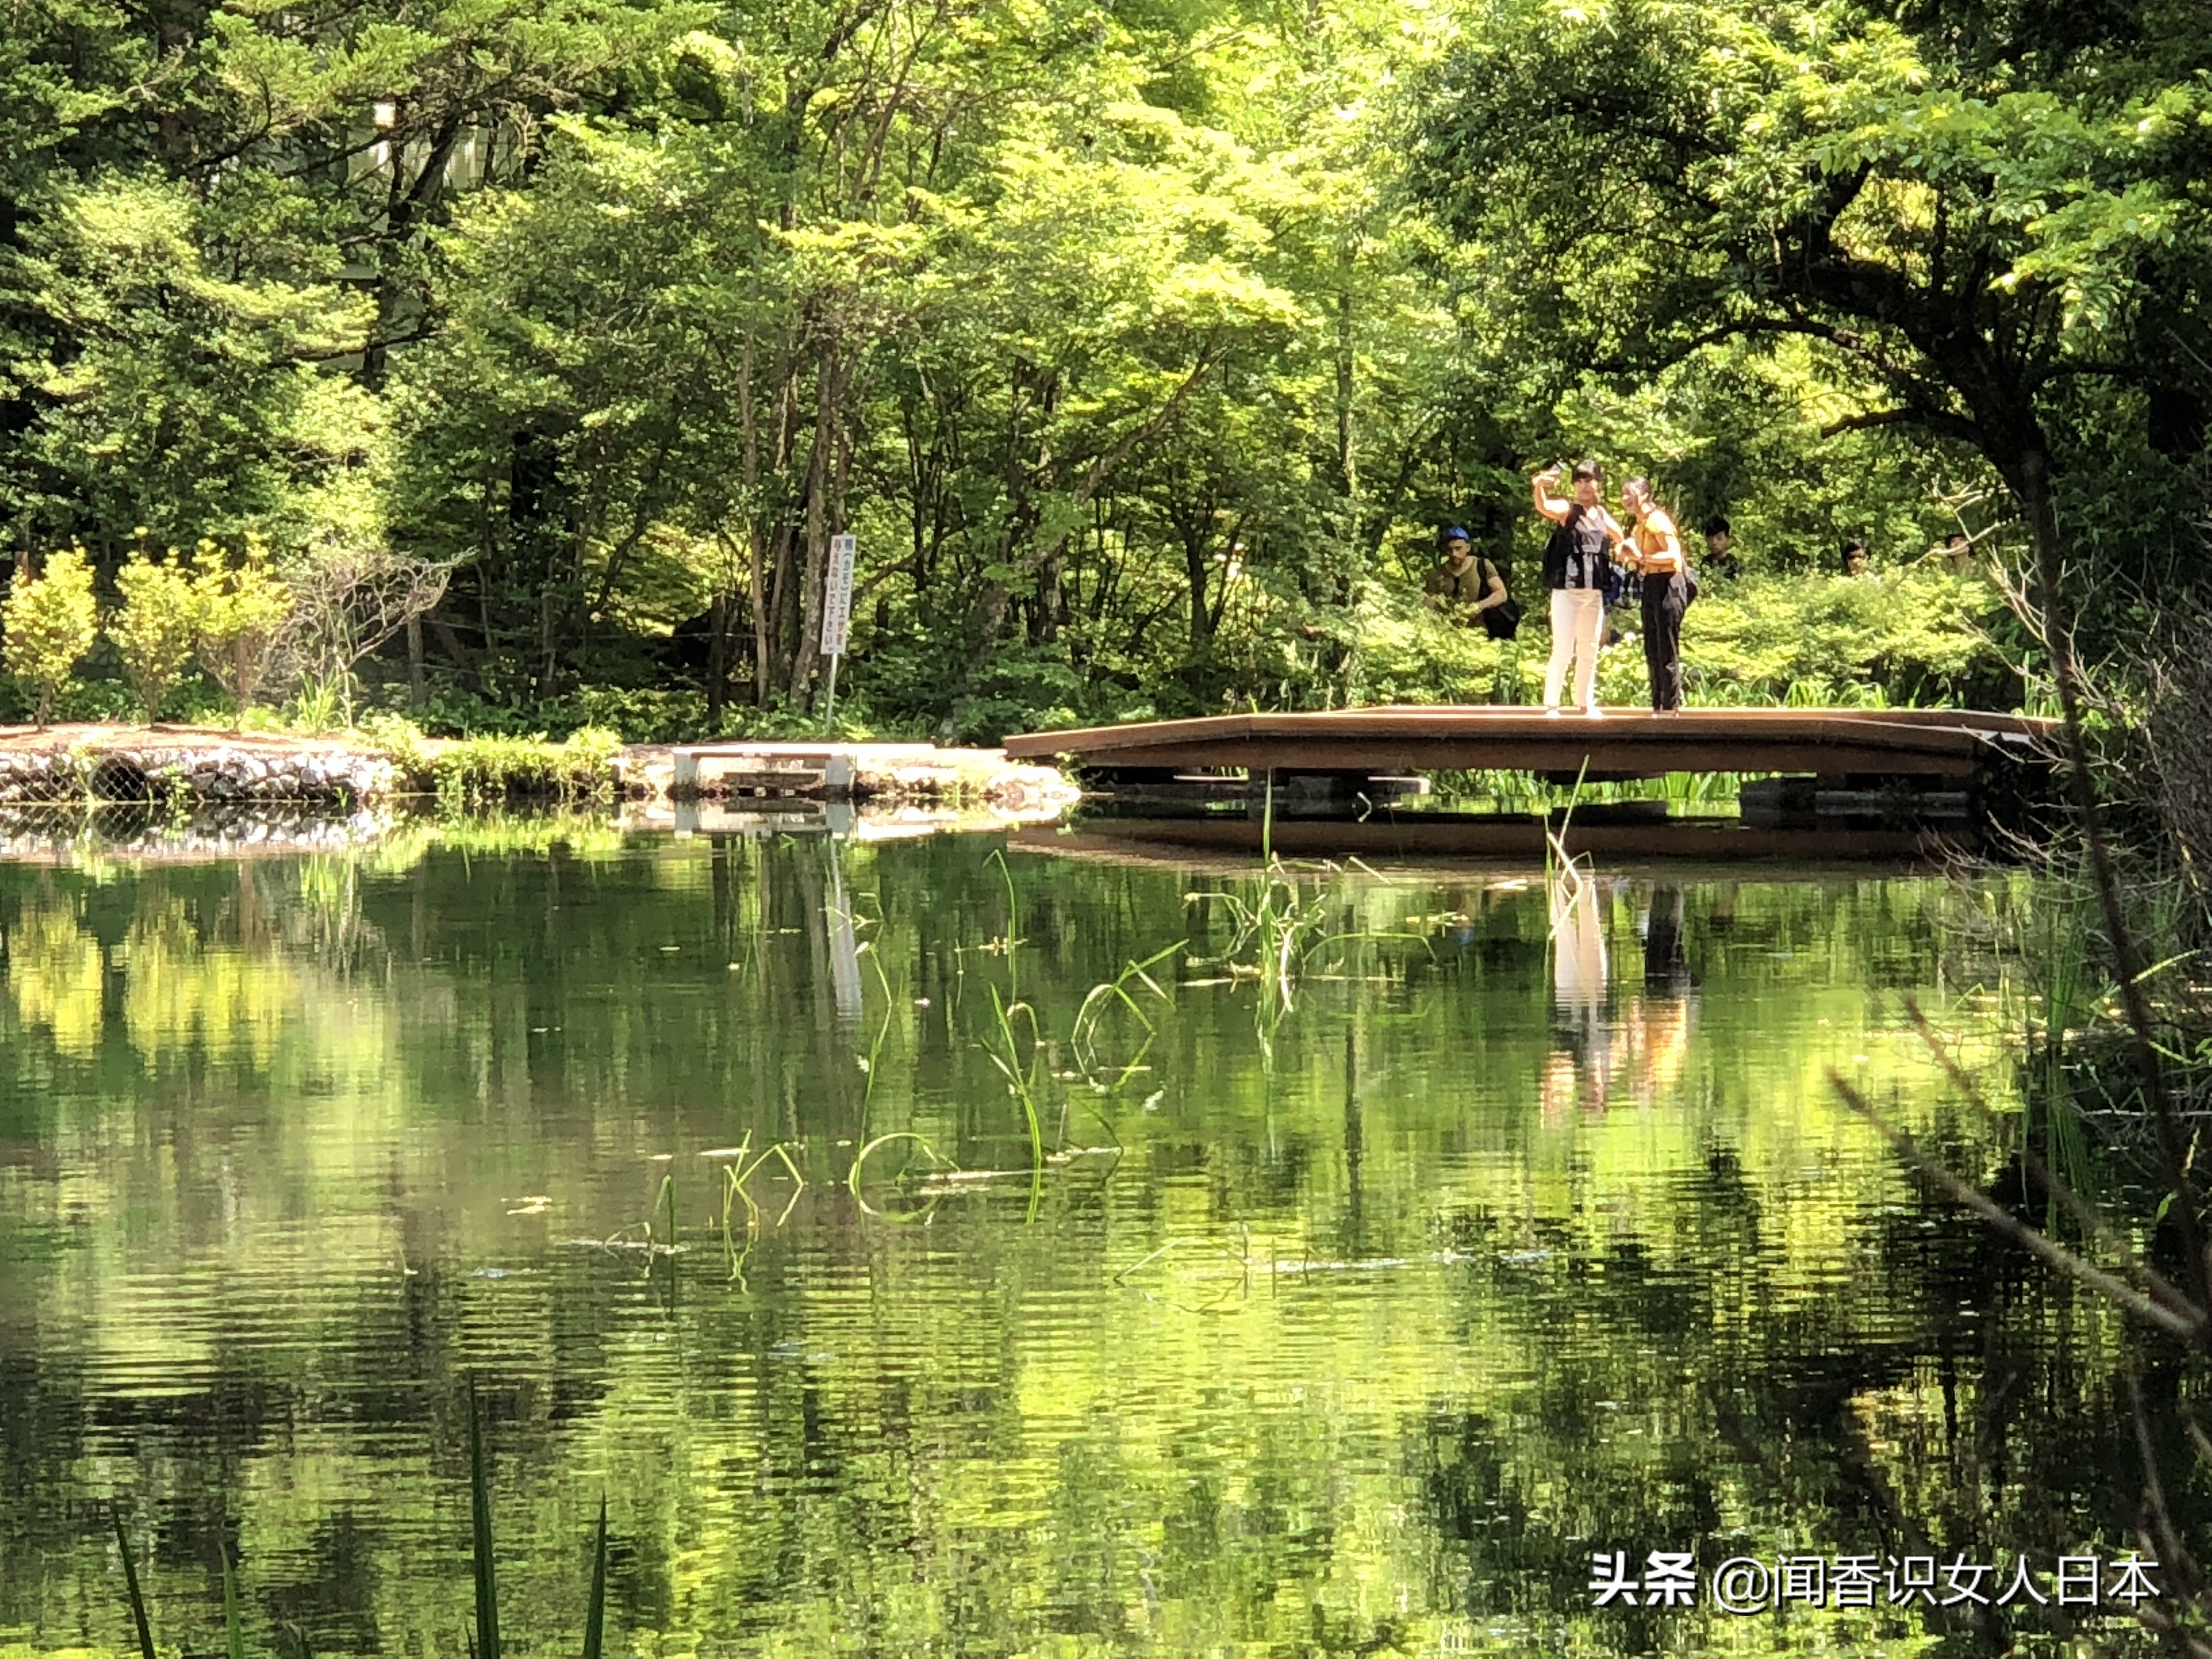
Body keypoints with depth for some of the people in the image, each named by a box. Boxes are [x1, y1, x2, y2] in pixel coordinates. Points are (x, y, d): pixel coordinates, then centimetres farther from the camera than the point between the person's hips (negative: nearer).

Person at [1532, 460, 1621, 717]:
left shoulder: (1603, 515, 10)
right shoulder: (1567, 510, -7)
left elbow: (1621, 540, 23)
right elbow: (1544, 507, -28)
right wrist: (1539, 487, -49)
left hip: (1595, 593, 6)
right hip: (1567, 591, -6)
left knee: (1589, 651, 12)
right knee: (1563, 650, -9)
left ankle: (1586, 703, 22)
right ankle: (1551, 704, -3)